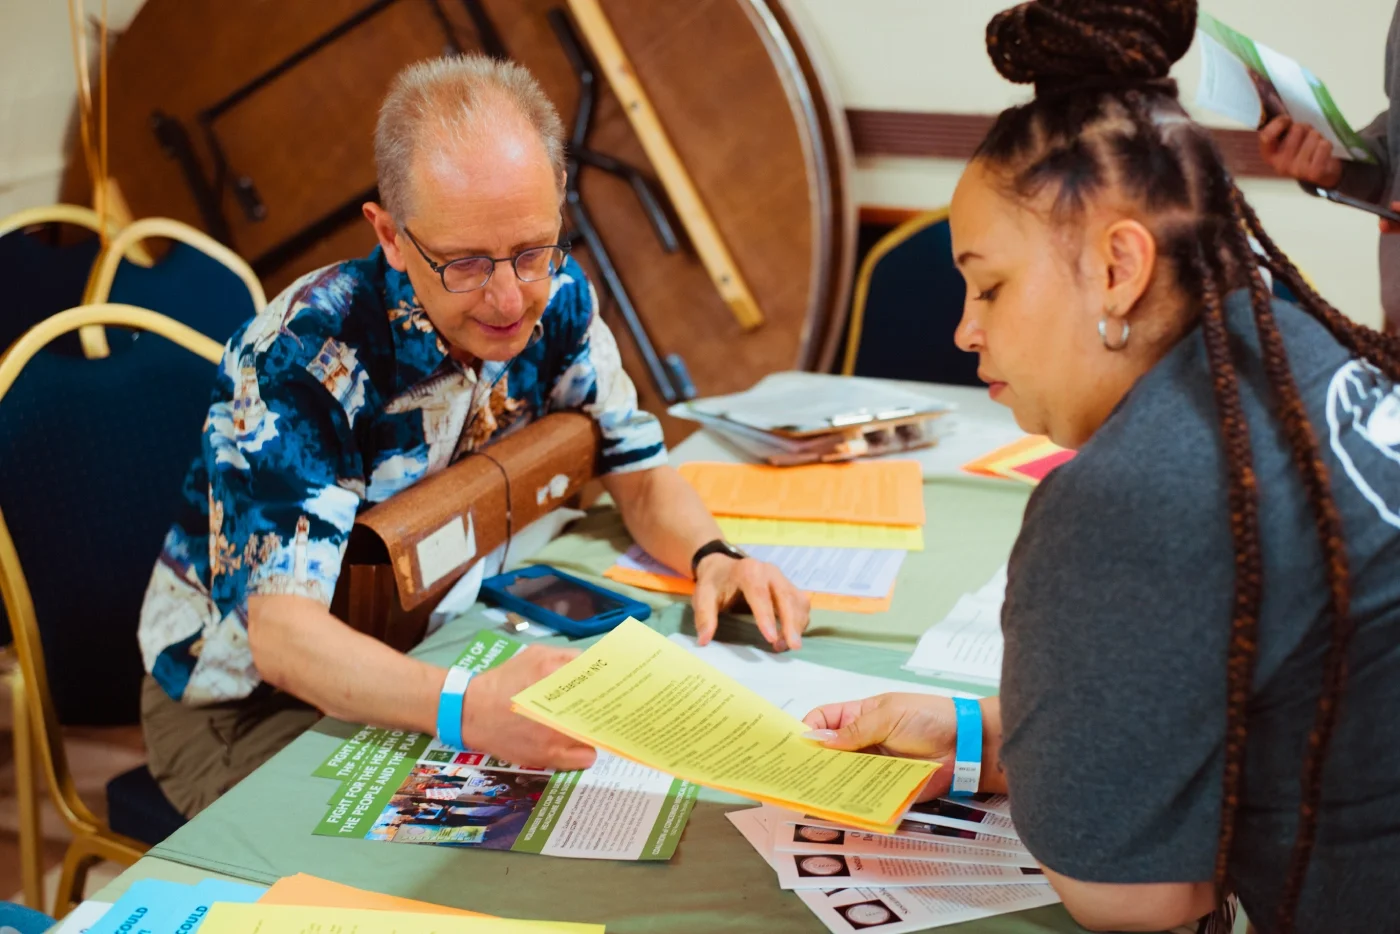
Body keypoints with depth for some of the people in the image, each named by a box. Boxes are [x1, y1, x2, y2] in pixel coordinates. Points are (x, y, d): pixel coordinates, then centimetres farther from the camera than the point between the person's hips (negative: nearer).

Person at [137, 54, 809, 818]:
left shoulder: (554, 298, -10)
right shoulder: (297, 360, -29)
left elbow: (635, 465, 3)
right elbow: (278, 628, -36)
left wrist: (712, 557, -20)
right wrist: (466, 709, -54)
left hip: (428, 653, 6)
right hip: (247, 700, -6)